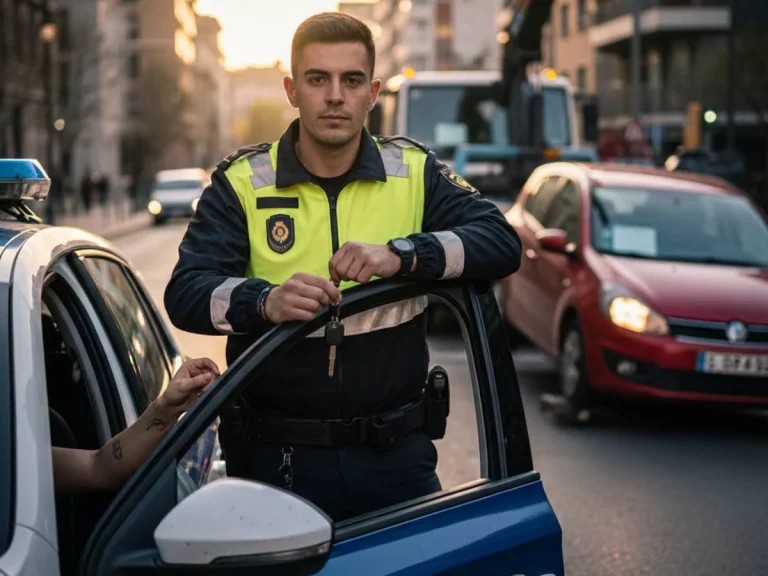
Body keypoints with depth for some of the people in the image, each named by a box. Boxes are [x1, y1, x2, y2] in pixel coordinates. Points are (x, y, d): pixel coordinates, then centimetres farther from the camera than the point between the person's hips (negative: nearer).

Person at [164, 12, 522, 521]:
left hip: (396, 454, 1)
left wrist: (401, 254, -26)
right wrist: (265, 301, -34)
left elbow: (502, 242, -10)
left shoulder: (413, 173, 2)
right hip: (278, 458, -1)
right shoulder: (243, 183, -2)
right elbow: (185, 295, -13)